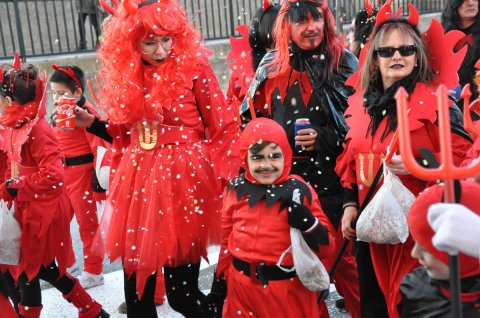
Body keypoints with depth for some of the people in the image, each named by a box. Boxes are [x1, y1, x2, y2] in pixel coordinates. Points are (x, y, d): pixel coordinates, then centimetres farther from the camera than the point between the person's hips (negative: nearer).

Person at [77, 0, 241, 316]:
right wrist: (92, 123, 3)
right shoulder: (126, 76, 6)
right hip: (139, 179, 5)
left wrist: (225, 178, -11)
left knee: (181, 281, 1)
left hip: (184, 177, -4)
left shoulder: (194, 66, -7)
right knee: (136, 273, 10)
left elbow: (224, 128, -6)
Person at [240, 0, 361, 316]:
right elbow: (253, 120, 14)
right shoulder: (272, 66, 5)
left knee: (341, 254, 5)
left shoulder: (344, 62, -3)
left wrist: (324, 138, -15)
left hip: (331, 179, -3)